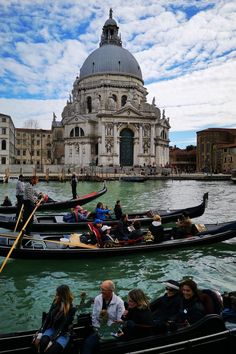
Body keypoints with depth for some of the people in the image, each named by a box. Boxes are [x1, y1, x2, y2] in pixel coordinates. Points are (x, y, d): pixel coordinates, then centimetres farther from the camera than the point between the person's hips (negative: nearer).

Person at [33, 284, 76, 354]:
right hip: (51, 329, 4)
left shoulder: (72, 308, -19)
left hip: (63, 334, -4)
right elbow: (47, 318, 0)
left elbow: (63, 327, -20)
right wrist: (40, 332, -9)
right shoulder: (55, 302, -4)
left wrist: (52, 341, -25)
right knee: (42, 342, -27)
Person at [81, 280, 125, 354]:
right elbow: (94, 316, 4)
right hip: (99, 329, 4)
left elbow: (119, 322, -11)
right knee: (87, 342, -26)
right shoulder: (97, 299, 1)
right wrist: (97, 330, -5)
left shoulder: (119, 302, -12)